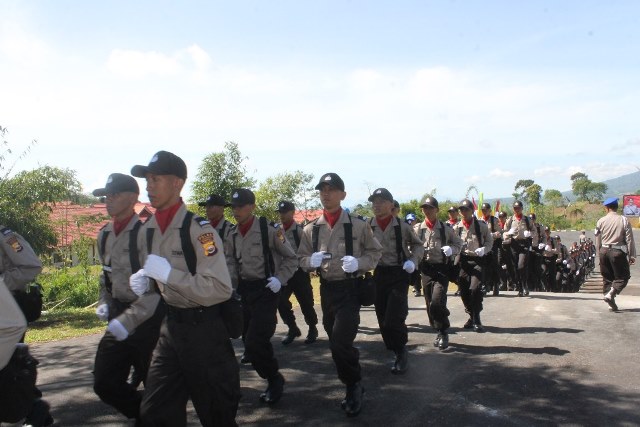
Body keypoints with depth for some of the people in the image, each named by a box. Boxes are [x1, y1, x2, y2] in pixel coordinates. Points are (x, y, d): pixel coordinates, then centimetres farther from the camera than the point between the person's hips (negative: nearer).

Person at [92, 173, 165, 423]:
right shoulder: (104, 235, 7)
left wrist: (128, 320, -26)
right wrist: (104, 303, 8)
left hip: (147, 319, -7)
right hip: (118, 317, 7)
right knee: (104, 383, 9)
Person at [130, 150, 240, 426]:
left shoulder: (198, 228, -19)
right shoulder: (147, 231, 4)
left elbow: (221, 289, -25)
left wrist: (168, 273, -25)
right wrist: (143, 283, -5)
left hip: (204, 330, -6)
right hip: (170, 326, 6)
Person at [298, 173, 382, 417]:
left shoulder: (358, 225, -7)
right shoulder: (311, 229, 2)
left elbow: (375, 253, 1)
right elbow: (302, 259, 9)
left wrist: (358, 262, -18)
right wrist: (311, 261, -14)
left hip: (350, 289, -4)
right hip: (326, 289, 5)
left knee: (340, 343, -14)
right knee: (337, 343, 16)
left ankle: (353, 386, 12)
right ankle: (354, 385, 38)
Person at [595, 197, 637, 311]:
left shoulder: (601, 221, 0)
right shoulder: (624, 220, -6)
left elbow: (597, 241, 5)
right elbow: (629, 239, -6)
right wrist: (631, 256, 0)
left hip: (604, 251, 3)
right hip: (618, 251, -3)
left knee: (607, 277, 12)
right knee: (623, 277, 8)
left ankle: (611, 303, 13)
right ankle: (610, 294, -14)